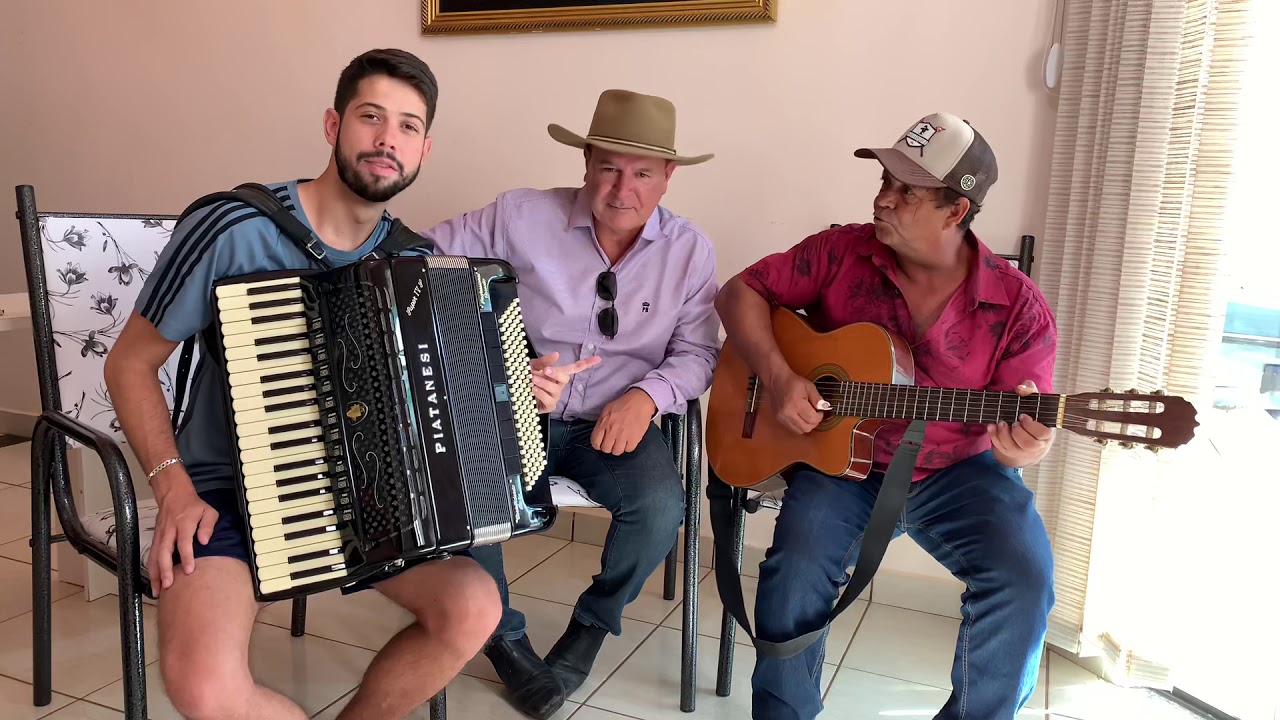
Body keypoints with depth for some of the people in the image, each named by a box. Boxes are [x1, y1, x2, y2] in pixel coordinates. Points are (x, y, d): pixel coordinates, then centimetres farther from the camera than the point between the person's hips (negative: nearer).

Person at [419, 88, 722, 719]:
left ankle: (593, 622, 7)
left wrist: (646, 395, -20)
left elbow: (697, 351, 1)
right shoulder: (521, 215, -5)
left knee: (660, 509, -28)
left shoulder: (690, 250, 0)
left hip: (619, 424, 1)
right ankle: (501, 635, 4)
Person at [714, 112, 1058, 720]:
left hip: (956, 472, 1)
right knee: (798, 564, -26)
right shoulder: (842, 252, -7)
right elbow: (741, 292, -3)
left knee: (1024, 577, -22)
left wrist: (1025, 446, -34)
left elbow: (1030, 424, -8)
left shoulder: (1016, 306, -10)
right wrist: (777, 377, -18)